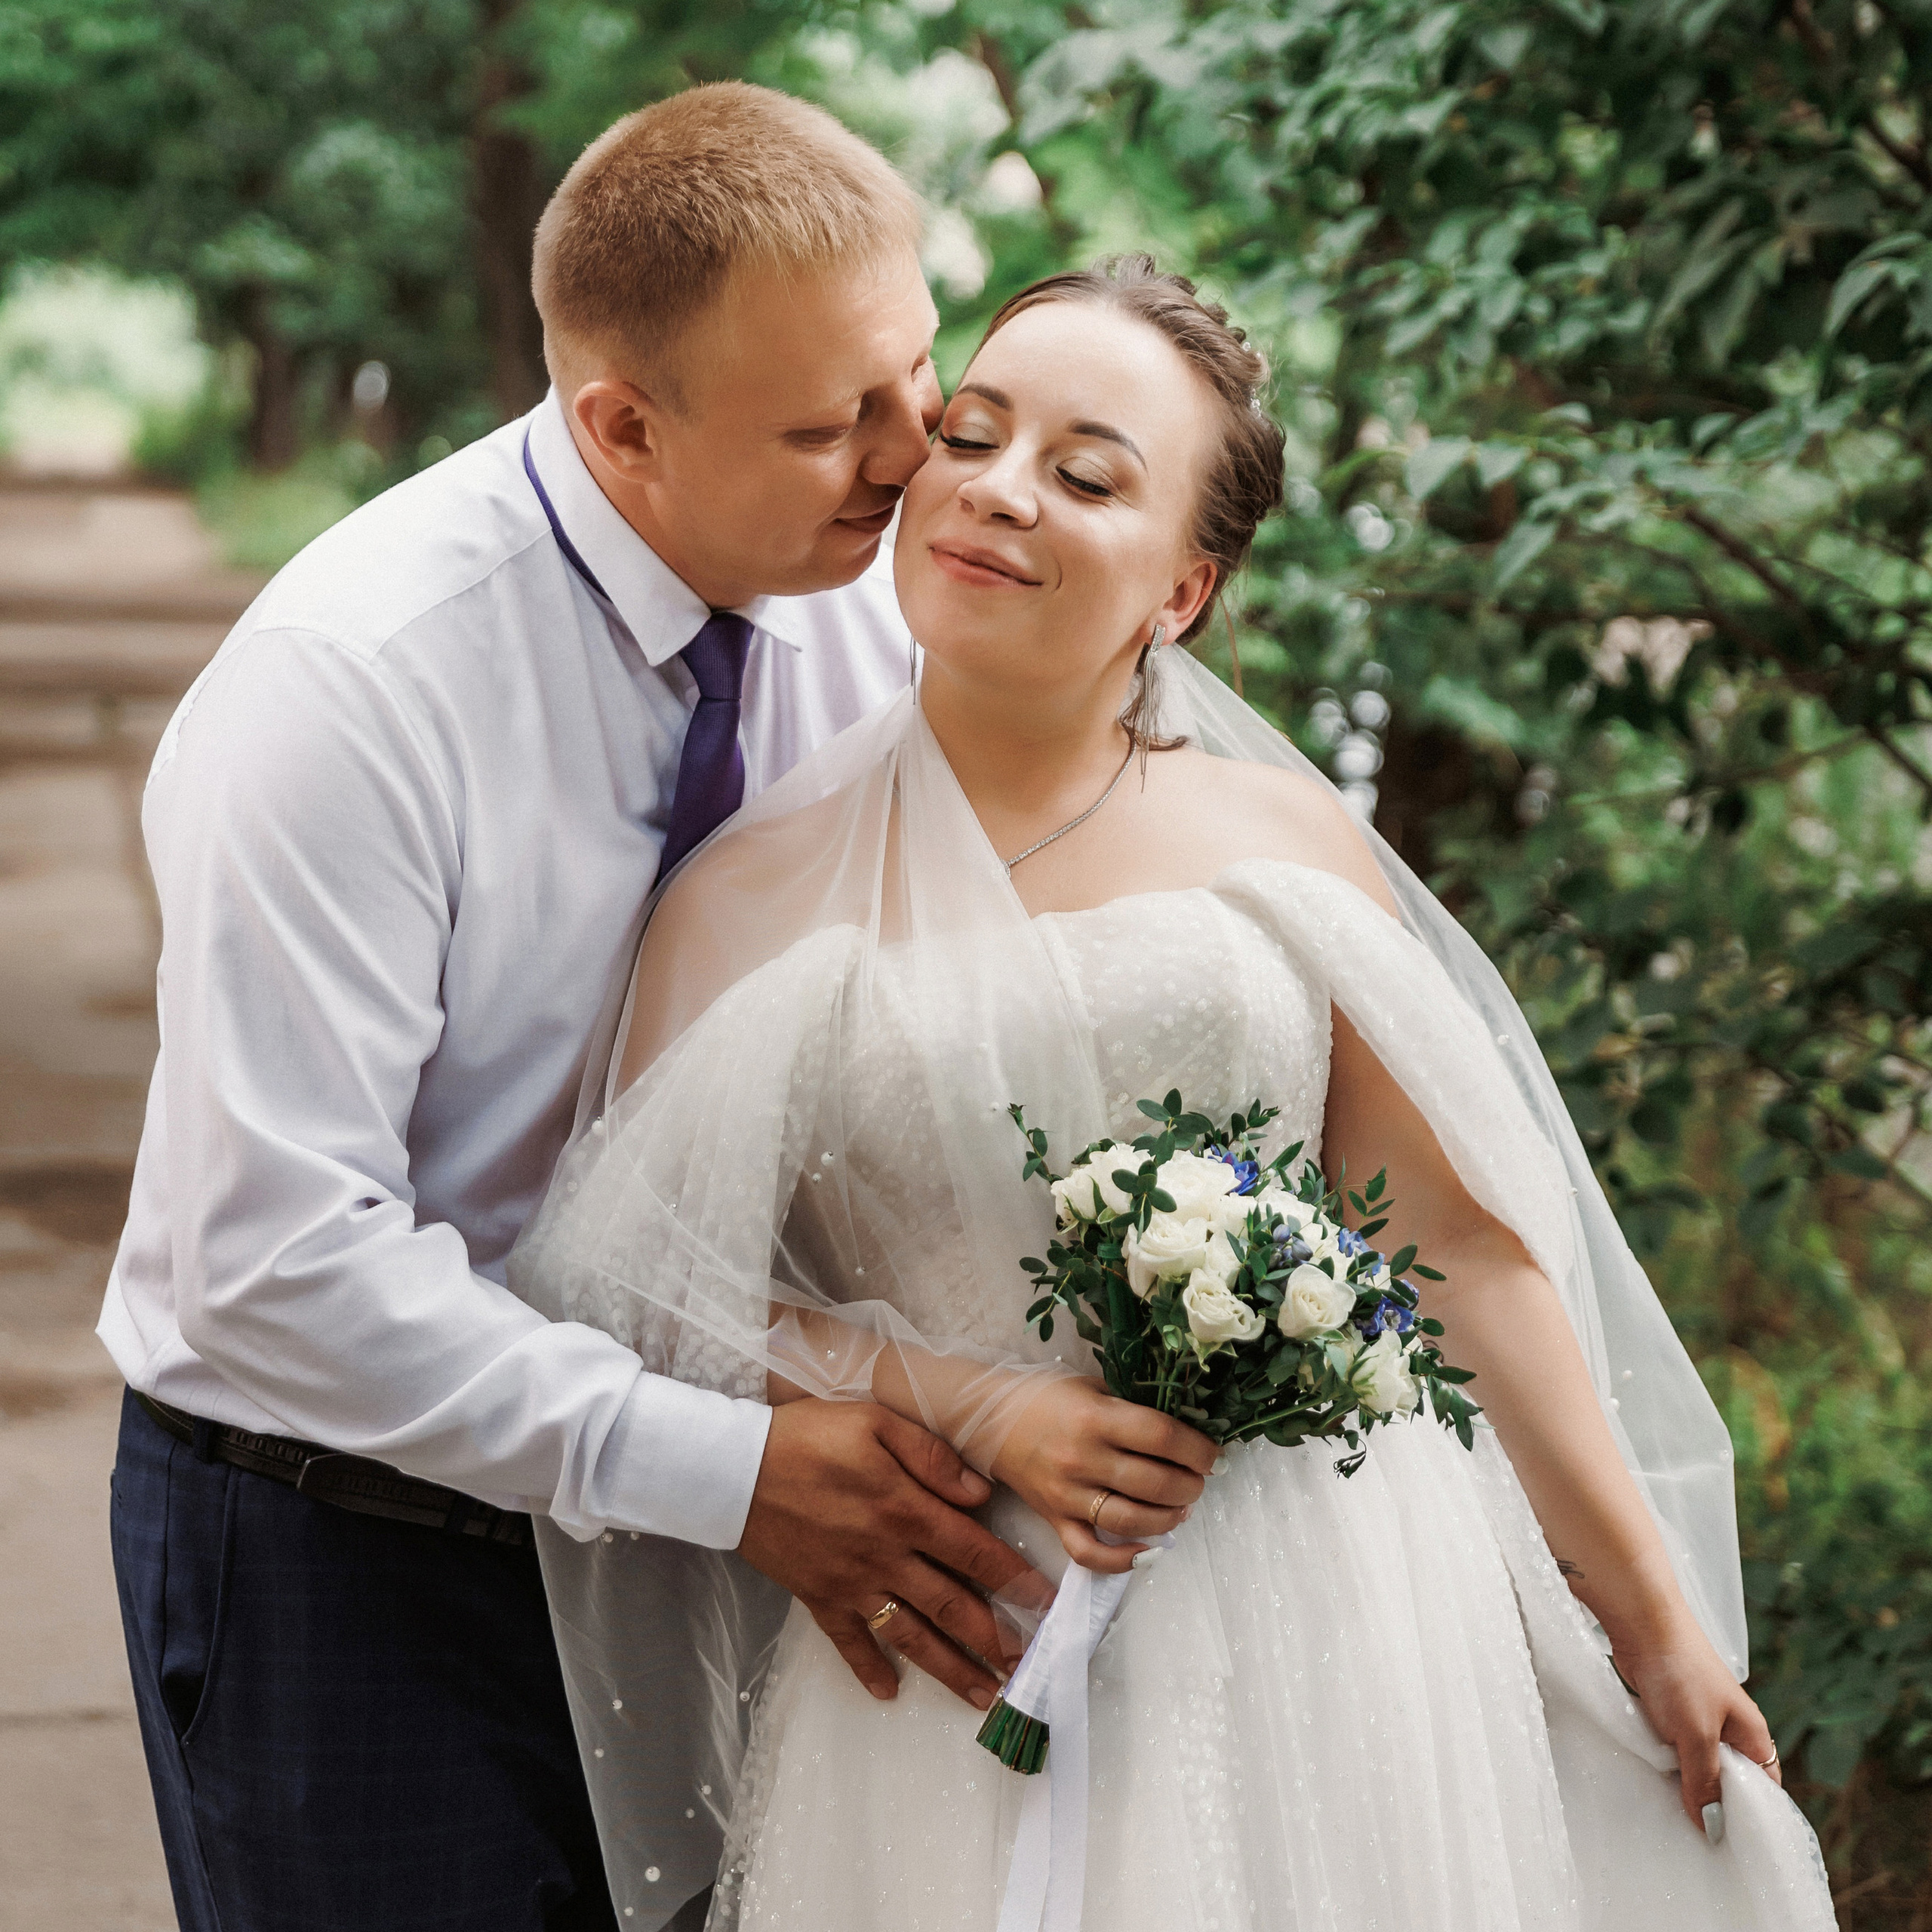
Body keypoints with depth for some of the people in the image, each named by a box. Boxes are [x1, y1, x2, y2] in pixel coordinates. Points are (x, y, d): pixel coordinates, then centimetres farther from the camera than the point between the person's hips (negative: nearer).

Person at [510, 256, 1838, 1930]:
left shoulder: (1287, 844, 3)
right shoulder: (752, 902, 2)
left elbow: (1465, 1245, 4)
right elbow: (659, 1295, 1)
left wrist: (1658, 1625, 5)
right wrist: (975, 1409, -12)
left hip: (1336, 1620, 1)